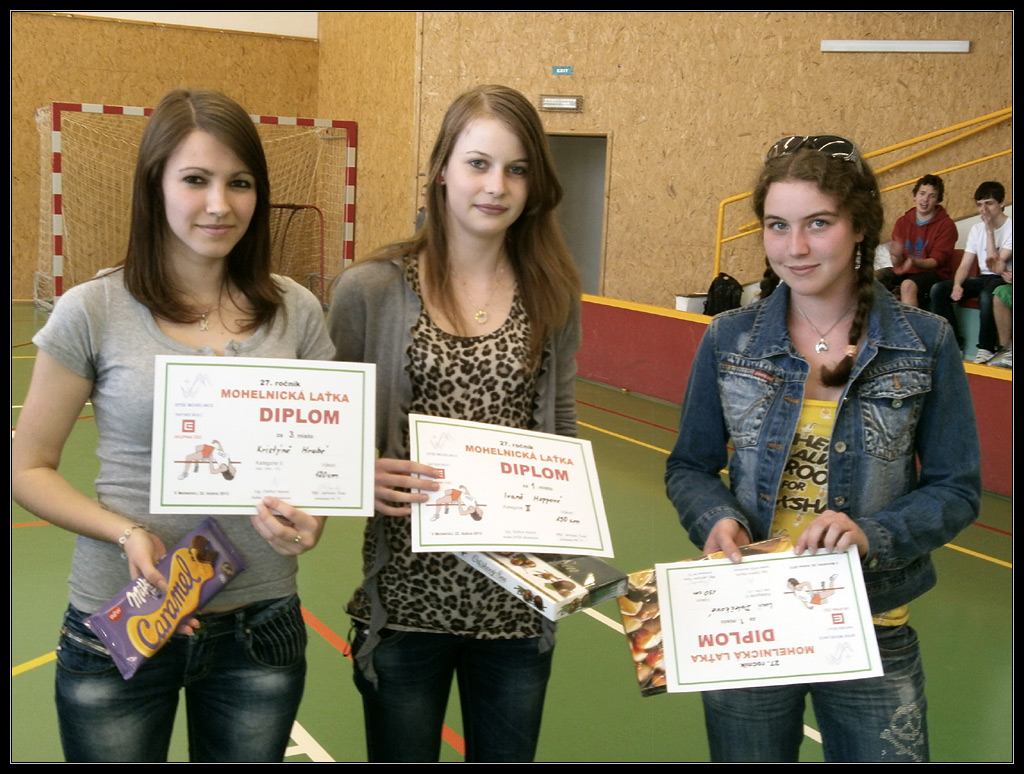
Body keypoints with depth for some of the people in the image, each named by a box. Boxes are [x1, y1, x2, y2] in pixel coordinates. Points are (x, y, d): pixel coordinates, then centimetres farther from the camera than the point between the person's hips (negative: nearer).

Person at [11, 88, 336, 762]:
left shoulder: (296, 313, 0)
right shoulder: (94, 312, -7)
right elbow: (29, 469, -1)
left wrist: (310, 522, -13)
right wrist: (126, 533, -18)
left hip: (259, 628, 2)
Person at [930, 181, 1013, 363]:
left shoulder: (1010, 228, -9)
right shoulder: (977, 229, 11)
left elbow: (996, 267, -19)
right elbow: (965, 265, 6)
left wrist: (990, 230, -19)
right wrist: (957, 285, -15)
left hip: (1005, 279, -7)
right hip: (983, 278, 7)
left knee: (986, 293, -41)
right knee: (938, 289, -15)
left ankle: (987, 349, -28)